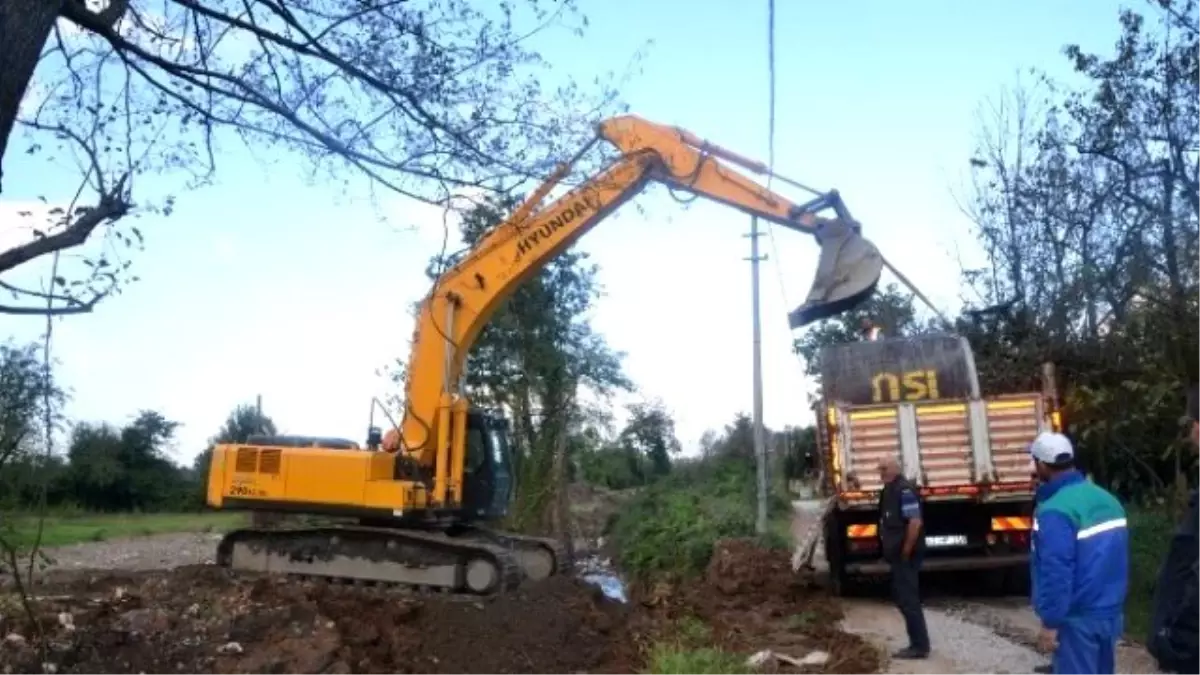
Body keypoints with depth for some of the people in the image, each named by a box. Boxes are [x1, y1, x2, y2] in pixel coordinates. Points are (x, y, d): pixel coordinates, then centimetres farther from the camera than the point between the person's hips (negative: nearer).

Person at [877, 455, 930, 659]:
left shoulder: (904, 489, -17)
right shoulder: (889, 490, 14)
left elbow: (915, 522, -24)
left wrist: (906, 551, -20)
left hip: (905, 555, -10)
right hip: (897, 554, 10)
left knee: (908, 600, -5)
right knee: (902, 599, 15)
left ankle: (920, 646, 2)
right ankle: (917, 643, 22)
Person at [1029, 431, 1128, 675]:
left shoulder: (1054, 511, -21)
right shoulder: (1106, 498, 7)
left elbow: (1056, 572, -23)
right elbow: (1116, 558, 14)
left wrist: (1050, 622, -15)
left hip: (1078, 618, -8)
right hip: (1111, 612, 8)